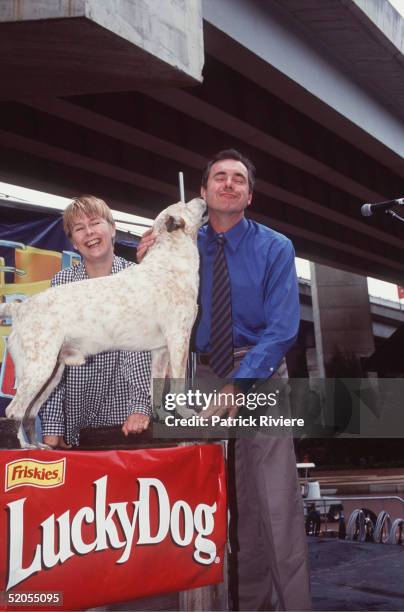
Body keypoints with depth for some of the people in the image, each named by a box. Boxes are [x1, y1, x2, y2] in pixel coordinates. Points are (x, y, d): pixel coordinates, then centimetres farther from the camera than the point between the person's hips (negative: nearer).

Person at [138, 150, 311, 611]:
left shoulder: (274, 248, -5)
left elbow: (282, 328, -14)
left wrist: (237, 384, -25)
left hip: (259, 377, -4)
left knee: (273, 503, -8)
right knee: (217, 502, 11)